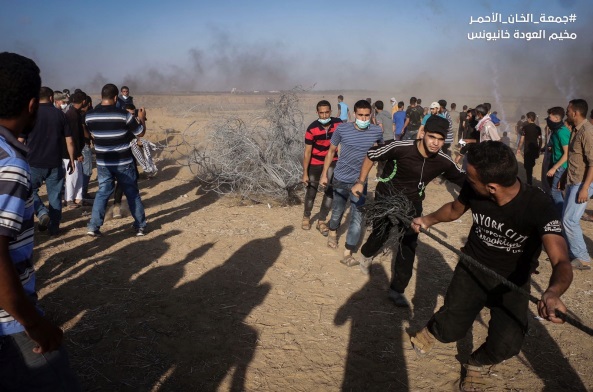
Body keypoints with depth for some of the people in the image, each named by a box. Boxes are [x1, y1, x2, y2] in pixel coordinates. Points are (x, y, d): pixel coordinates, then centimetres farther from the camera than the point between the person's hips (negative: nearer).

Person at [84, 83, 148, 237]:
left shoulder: (89, 116, -3)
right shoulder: (124, 115, -15)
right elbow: (140, 133, -3)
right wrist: (141, 118, 14)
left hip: (103, 163, 3)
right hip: (124, 162, -3)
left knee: (102, 192, 14)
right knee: (132, 193, 9)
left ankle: (93, 226, 8)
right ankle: (140, 226, 16)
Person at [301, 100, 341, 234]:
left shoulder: (338, 123, -14)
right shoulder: (312, 129, -22)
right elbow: (307, 151, -16)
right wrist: (305, 173, -14)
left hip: (332, 163, 2)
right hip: (315, 164, -2)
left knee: (330, 192, -1)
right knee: (311, 192, 11)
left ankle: (322, 221, 13)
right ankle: (306, 217, 34)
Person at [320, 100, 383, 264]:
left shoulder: (377, 131, -9)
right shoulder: (342, 129, -12)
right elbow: (331, 151, 1)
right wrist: (324, 174, 1)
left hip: (360, 181, 1)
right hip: (340, 179, 0)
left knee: (357, 218, -2)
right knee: (337, 211, 19)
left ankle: (348, 254, 9)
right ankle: (332, 232, 50)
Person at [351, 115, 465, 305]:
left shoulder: (444, 162, -17)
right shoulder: (401, 148, -27)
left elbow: (465, 180, -2)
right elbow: (371, 155, -13)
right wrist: (360, 182, -11)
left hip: (412, 203, 3)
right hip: (386, 198, -2)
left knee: (409, 247, 1)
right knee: (379, 236, 9)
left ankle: (397, 290, 17)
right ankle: (366, 255, 47)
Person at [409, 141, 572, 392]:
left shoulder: (539, 207, -30)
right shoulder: (473, 190, -21)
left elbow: (561, 262, -39)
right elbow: (455, 209, 4)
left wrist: (553, 292, -60)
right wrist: (429, 219, -13)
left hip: (513, 280, -1)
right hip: (473, 268, 2)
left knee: (506, 345, -18)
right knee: (450, 331, -10)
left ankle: (478, 364, 19)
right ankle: (433, 329, 30)